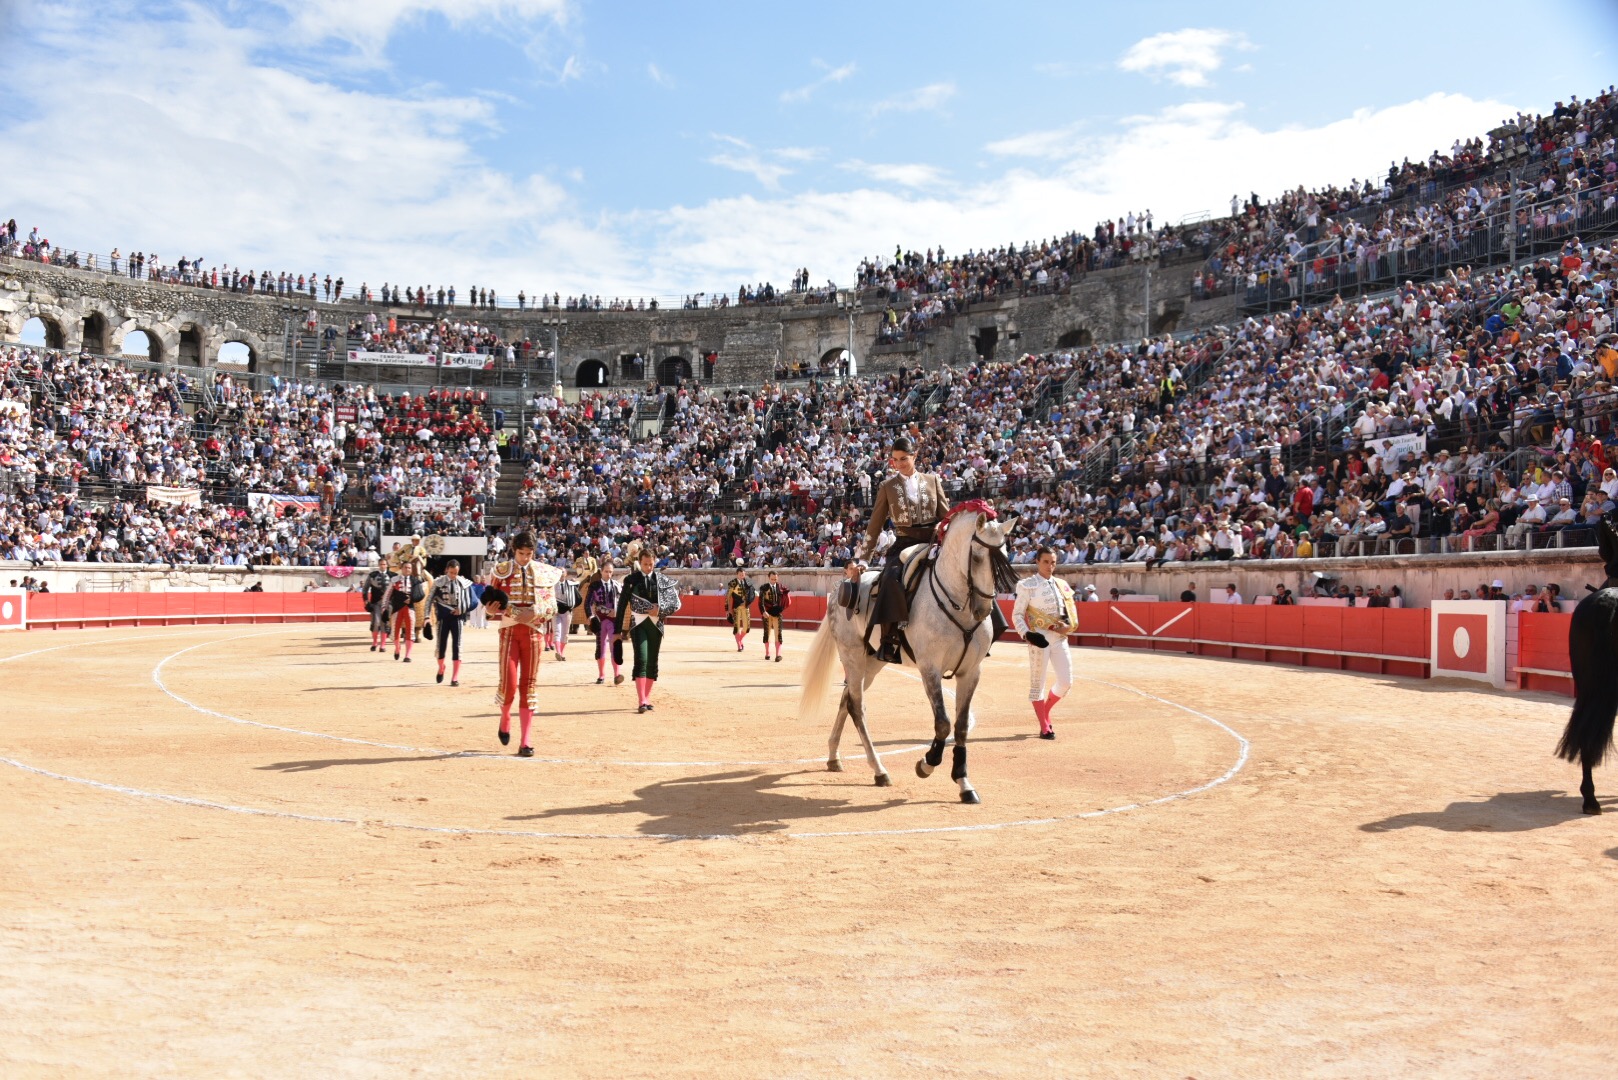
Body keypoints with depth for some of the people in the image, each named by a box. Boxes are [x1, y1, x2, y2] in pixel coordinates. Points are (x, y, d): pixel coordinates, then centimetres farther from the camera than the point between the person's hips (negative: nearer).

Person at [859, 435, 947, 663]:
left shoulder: (933, 480, 14)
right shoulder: (887, 487, 11)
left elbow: (945, 516, 14)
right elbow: (875, 524, 11)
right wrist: (864, 558, 8)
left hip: (933, 544, 2)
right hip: (904, 545, -2)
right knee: (892, 578, -33)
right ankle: (890, 640, -35)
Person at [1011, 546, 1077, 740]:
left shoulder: (1062, 585, 11)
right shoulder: (1028, 585, -4)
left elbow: (1071, 610, 18)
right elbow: (1017, 615, -5)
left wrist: (1068, 625, -3)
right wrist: (1027, 634, -19)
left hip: (1060, 638, 5)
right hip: (1039, 638, -5)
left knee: (1066, 682, 3)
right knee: (1037, 683, 1)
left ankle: (1044, 712, 27)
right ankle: (1044, 726, 11)